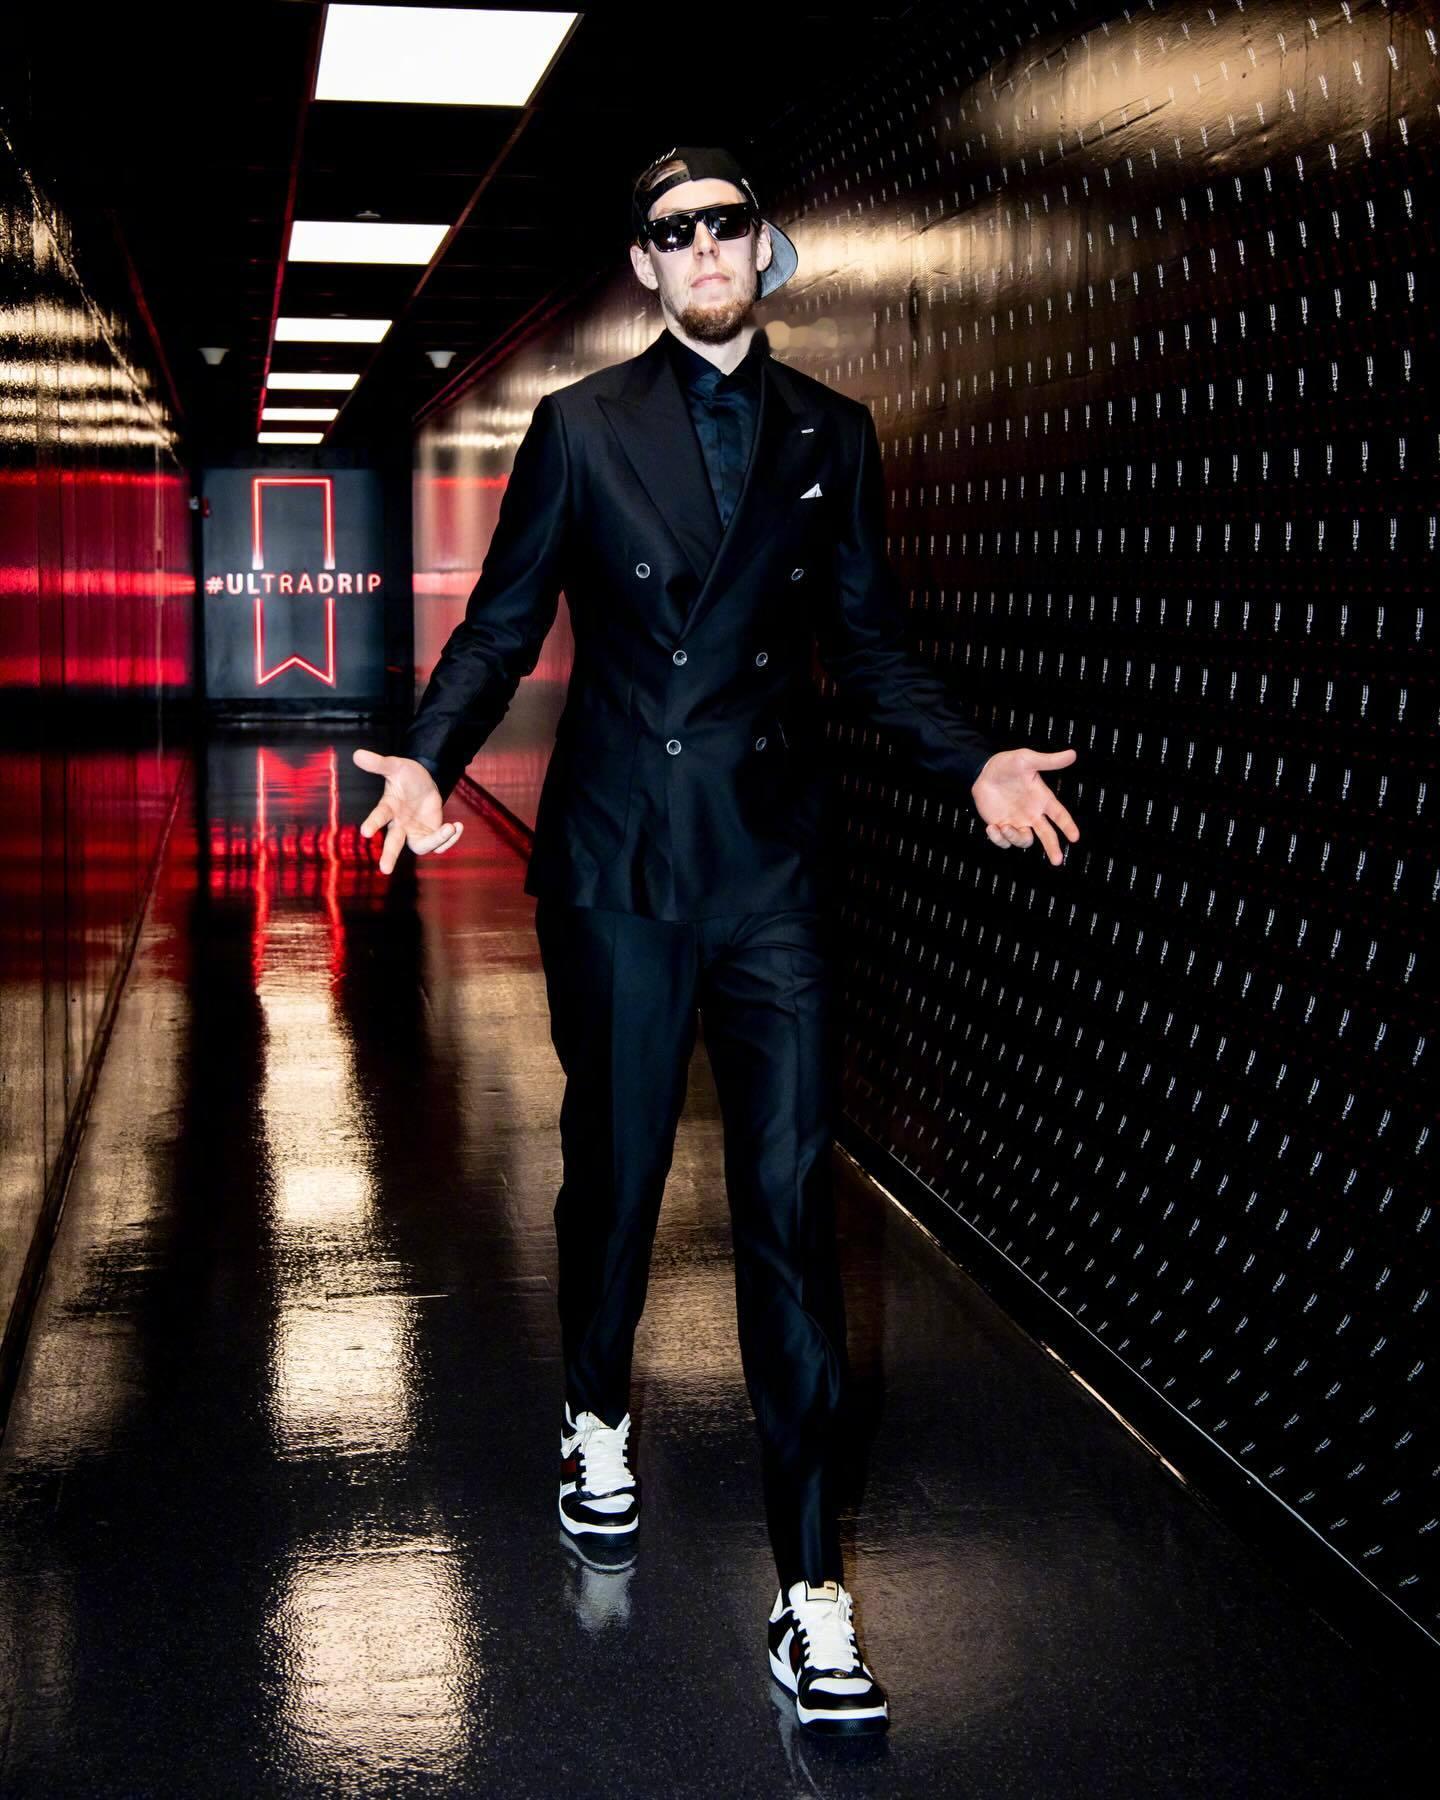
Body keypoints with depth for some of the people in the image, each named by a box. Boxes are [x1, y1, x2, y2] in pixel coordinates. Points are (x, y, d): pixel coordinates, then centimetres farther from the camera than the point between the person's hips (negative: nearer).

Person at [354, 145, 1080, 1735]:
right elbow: (502, 623, 3)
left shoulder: (832, 436, 9)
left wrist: (973, 760, -5)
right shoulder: (581, 427, 4)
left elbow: (870, 642, 11)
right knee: (612, 1168, 12)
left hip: (771, 861, 1)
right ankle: (600, 1421, 42)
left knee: (789, 1199, -4)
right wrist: (430, 759, -13)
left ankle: (811, 1589, 0)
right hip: (615, 860, 0)